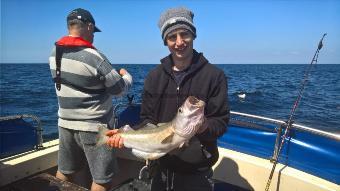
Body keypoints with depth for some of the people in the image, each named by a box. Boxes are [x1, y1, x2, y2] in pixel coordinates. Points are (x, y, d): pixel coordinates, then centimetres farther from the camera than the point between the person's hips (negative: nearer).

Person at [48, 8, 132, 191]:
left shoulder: (55, 53, 1)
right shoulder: (93, 57, -20)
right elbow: (119, 89, -11)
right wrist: (127, 76, 10)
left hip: (66, 123, 7)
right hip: (93, 127, -7)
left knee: (64, 171, 22)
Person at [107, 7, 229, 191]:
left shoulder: (214, 75, -10)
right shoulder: (154, 76, 0)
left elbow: (221, 122, -9)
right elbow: (148, 120, 3)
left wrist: (202, 126, -29)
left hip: (196, 170, -3)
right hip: (161, 166, 3)